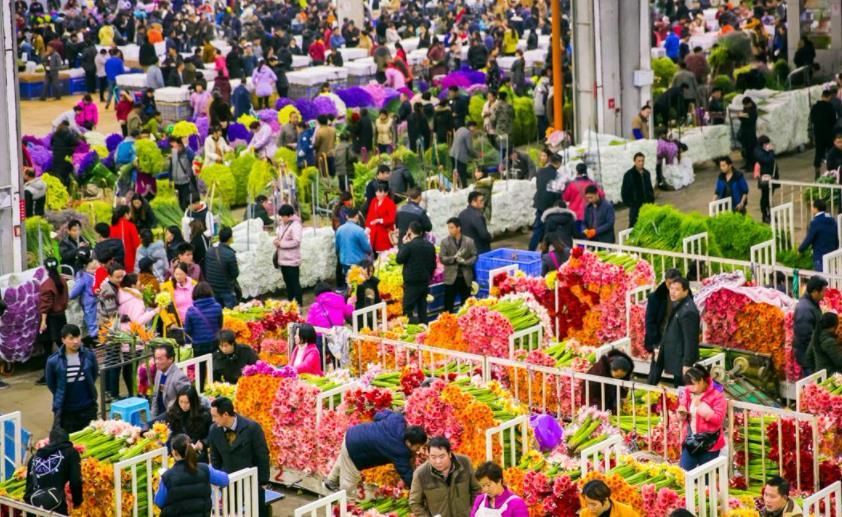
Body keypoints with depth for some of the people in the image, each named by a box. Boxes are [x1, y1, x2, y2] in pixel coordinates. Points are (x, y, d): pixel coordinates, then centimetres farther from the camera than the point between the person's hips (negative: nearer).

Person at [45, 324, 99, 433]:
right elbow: (51, 384, 2)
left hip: (87, 408, 1)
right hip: (65, 410, -1)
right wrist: (61, 397, 10)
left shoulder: (89, 355, -9)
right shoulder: (53, 361, -14)